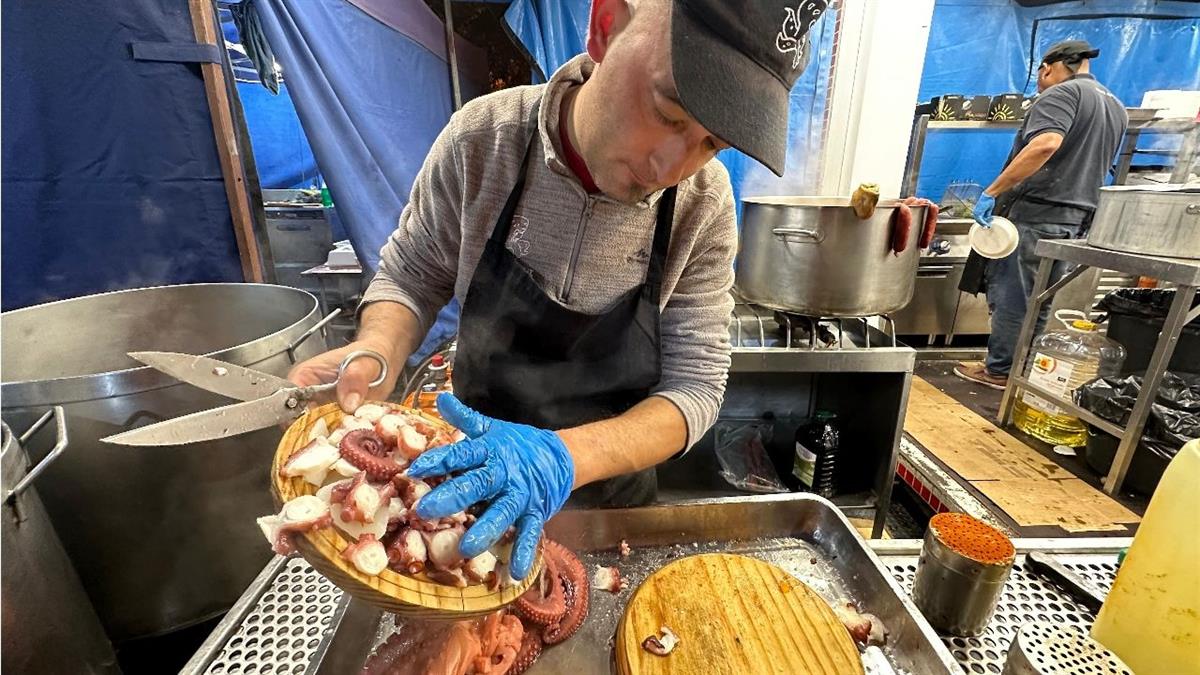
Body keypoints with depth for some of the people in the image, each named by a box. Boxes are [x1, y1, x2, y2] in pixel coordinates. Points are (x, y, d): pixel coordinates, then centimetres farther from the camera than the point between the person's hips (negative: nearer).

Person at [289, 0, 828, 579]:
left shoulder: (704, 201, -20)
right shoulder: (482, 138, -20)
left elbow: (695, 386, -19)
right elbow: (411, 275, -7)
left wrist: (565, 457, -34)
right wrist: (376, 355, -27)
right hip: (473, 481, 1)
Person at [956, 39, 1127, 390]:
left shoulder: (1062, 93, -6)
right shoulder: (1117, 108, 23)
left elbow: (1045, 144, -25)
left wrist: (992, 191, -27)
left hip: (1036, 212, -8)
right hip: (1077, 219, 8)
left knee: (1011, 294, -2)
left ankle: (999, 369, 5)